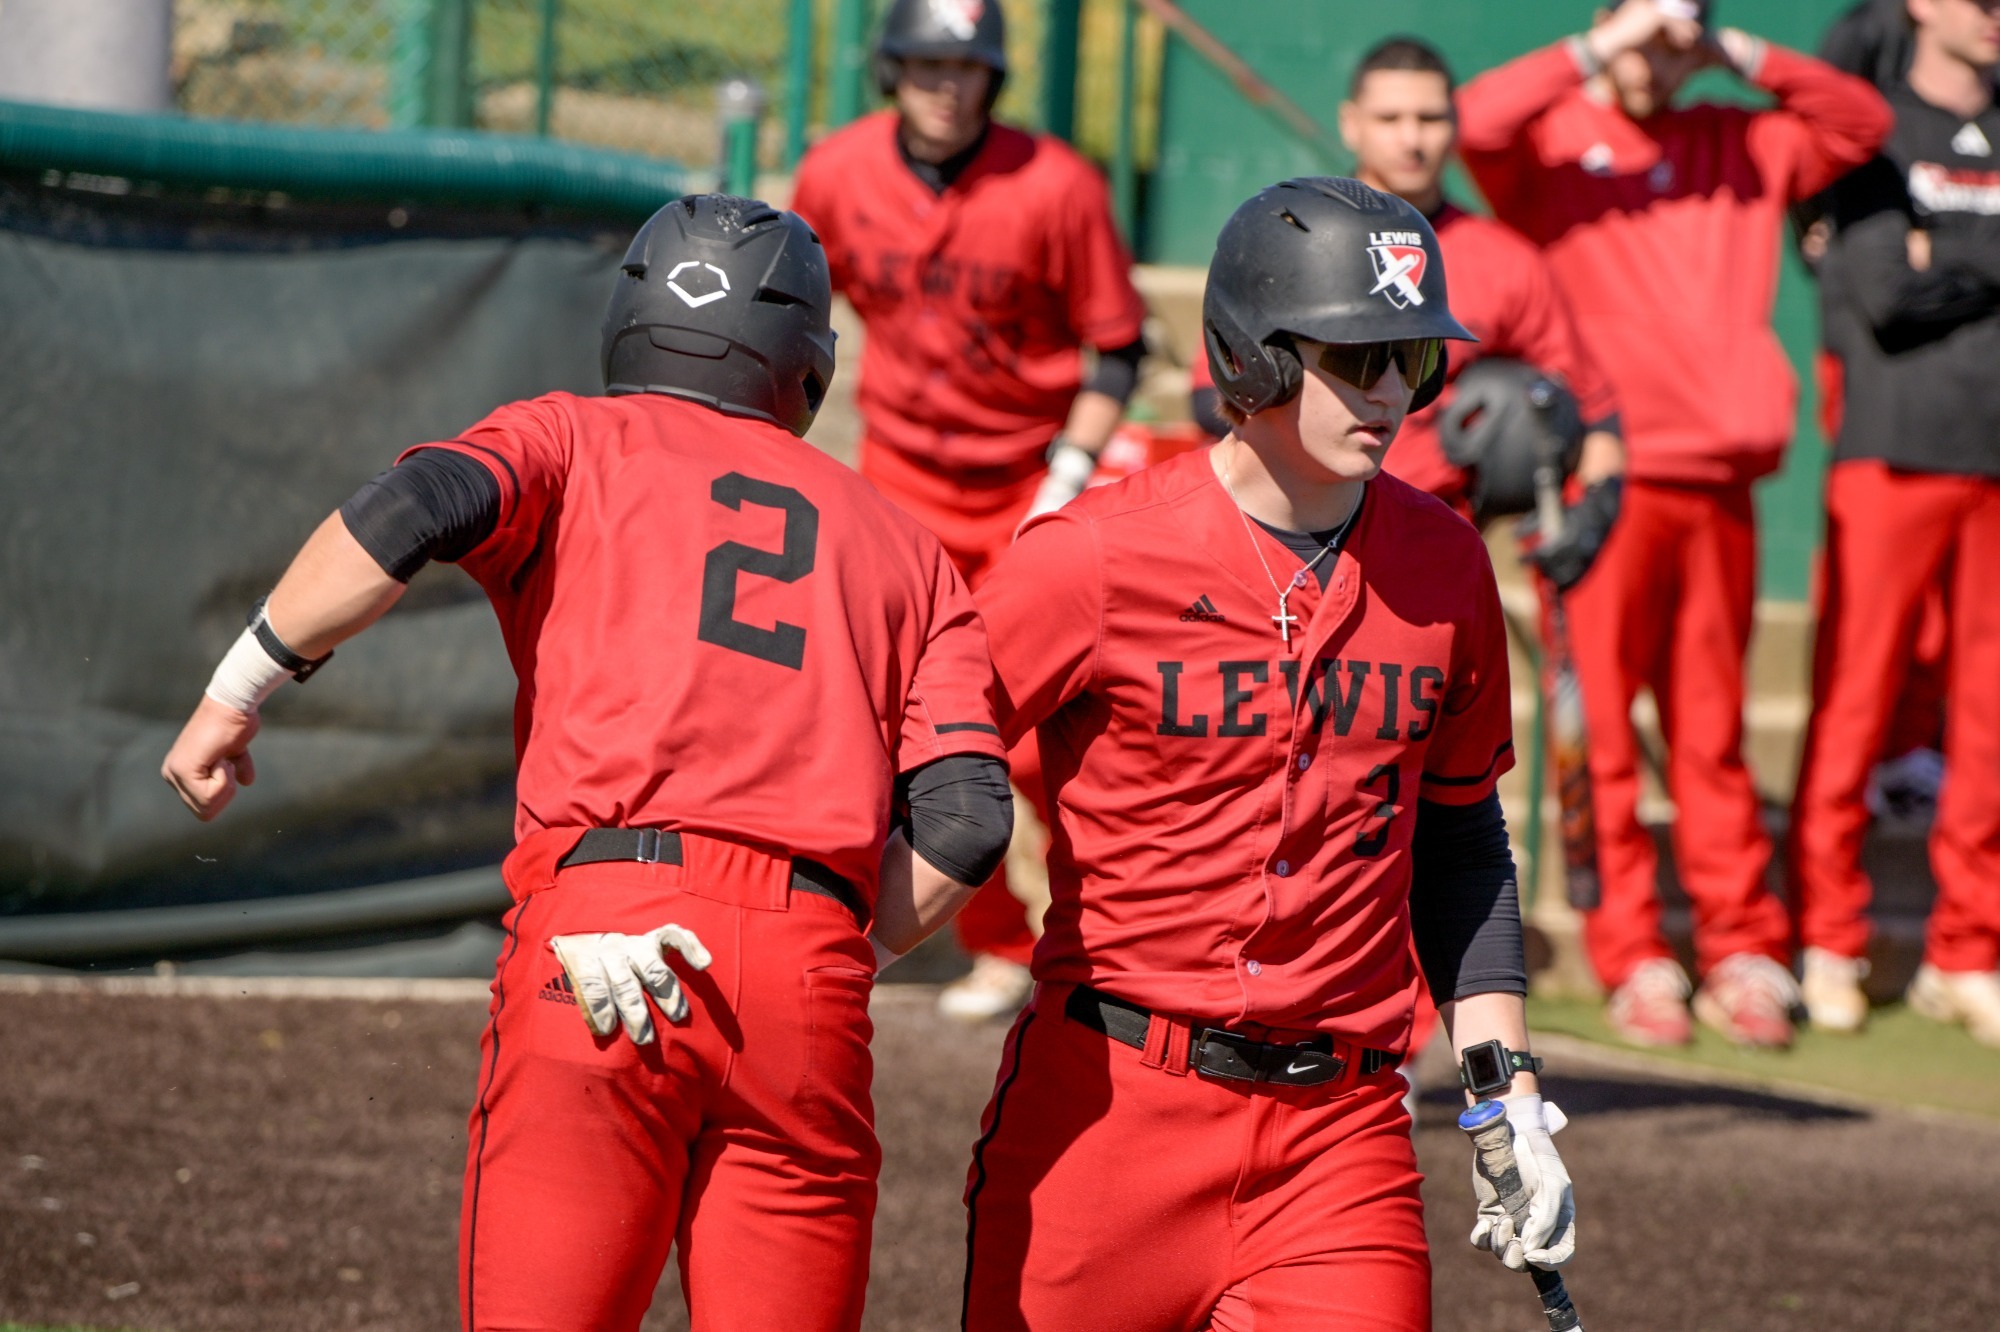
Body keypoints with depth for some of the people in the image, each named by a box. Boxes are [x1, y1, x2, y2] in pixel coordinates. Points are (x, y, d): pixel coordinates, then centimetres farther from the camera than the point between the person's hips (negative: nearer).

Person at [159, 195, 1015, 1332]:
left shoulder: (577, 441, 18)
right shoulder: (904, 546, 25)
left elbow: (413, 511, -5)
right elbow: (967, 815, 9)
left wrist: (243, 686, 1)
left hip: (599, 935, -3)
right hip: (811, 977, 3)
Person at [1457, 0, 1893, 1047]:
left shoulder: (1735, 149, 19)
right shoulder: (1552, 145, 5)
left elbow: (1860, 123, 19)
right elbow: (1475, 123, -14)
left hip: (1716, 482, 3)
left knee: (1712, 728, 6)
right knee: (1597, 727, -4)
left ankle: (1742, 952, 8)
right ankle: (1629, 955, -1)